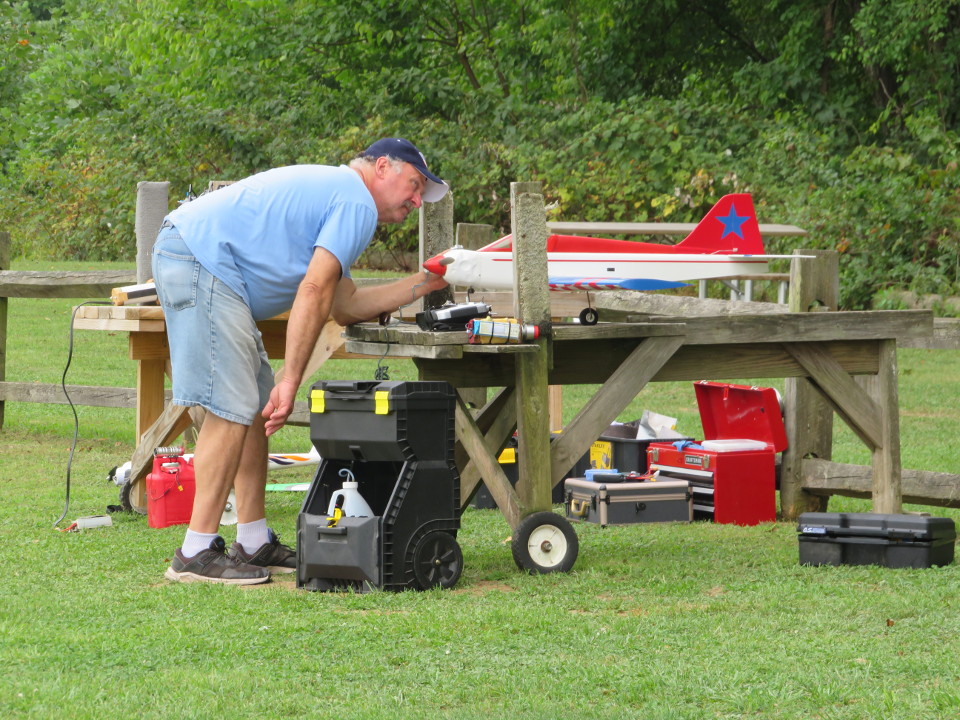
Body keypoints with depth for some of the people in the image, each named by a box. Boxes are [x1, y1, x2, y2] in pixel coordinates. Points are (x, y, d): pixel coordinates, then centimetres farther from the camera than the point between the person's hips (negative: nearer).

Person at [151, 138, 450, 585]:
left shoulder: (330, 191, 28)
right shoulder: (358, 203, -4)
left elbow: (345, 306, 24)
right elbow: (314, 293, -15)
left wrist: (423, 284, 26)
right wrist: (291, 382, -16)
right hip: (202, 261, -11)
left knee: (257, 408, 12)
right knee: (232, 410, -13)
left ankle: (254, 544, 14)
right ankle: (196, 554, -13)